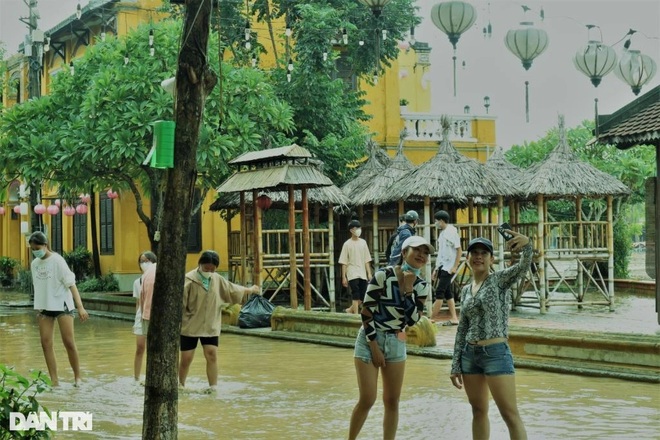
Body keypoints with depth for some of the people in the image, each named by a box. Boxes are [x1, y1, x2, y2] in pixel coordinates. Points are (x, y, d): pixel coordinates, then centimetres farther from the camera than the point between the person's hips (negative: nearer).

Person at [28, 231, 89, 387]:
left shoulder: (57, 261, -11)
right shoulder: (34, 264, 6)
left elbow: (71, 284, -14)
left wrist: (80, 307, -20)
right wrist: (39, 307, 14)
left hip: (62, 305, -5)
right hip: (44, 307, 5)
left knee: (68, 342, -7)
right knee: (46, 343, -2)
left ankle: (77, 377, 7)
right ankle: (54, 380, 2)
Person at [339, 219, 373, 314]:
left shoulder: (363, 242, 10)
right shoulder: (347, 244, -2)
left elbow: (367, 260, 12)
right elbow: (344, 263, -3)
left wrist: (369, 273, 5)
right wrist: (344, 277, -7)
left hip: (363, 274, 5)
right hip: (353, 274, -5)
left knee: (362, 297, 4)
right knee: (356, 296, -12)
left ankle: (350, 310, 25)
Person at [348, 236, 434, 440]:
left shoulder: (421, 285, 0)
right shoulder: (383, 275, -15)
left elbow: (412, 319, -9)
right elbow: (366, 312, -13)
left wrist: (408, 289, -17)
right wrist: (374, 347, -15)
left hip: (396, 343, 5)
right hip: (370, 339, -5)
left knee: (392, 401, 5)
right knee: (367, 399, -8)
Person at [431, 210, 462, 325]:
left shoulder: (451, 232, -11)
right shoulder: (442, 233, 14)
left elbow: (459, 251, -13)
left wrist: (455, 267, -17)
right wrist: (436, 268, 16)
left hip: (449, 267, -9)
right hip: (442, 267, 9)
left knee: (440, 292, -9)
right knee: (447, 293, 7)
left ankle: (432, 318, -9)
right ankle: (454, 318, 10)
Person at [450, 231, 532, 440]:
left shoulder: (500, 280, -3)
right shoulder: (465, 291, 13)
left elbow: (524, 266, -23)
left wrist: (527, 246, -45)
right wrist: (456, 365, 12)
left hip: (496, 353, -6)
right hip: (470, 355, 6)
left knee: (510, 414, -8)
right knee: (479, 411, 12)